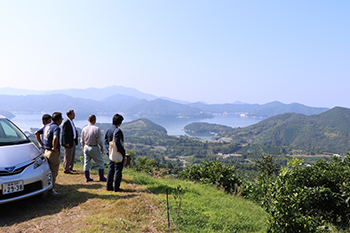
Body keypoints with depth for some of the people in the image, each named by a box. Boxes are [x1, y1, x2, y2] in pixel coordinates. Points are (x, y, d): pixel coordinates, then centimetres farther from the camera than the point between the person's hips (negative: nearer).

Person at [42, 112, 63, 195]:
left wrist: (42, 144, 21)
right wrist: (54, 148, -22)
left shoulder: (47, 126, 9)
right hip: (54, 153, -8)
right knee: (54, 172, 3)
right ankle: (51, 189, 9)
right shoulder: (56, 127, -18)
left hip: (46, 151, 8)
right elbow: (55, 138, -36)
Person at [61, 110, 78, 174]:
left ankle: (70, 168, 30)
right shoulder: (66, 123, -19)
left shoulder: (71, 122, 10)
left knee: (72, 155, 17)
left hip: (73, 141, 9)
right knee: (68, 156, 1)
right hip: (68, 142, -9)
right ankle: (65, 169, 14)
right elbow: (64, 134, -21)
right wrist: (66, 143, -21)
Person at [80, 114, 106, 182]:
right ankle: (101, 177, 16)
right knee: (100, 163, 10)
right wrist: (102, 148, -1)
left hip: (86, 147, 5)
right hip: (94, 148, -5)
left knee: (86, 163, 13)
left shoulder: (84, 129, -2)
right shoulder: (96, 129, -17)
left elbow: (82, 141, 7)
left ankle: (87, 178, 20)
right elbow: (99, 141, -15)